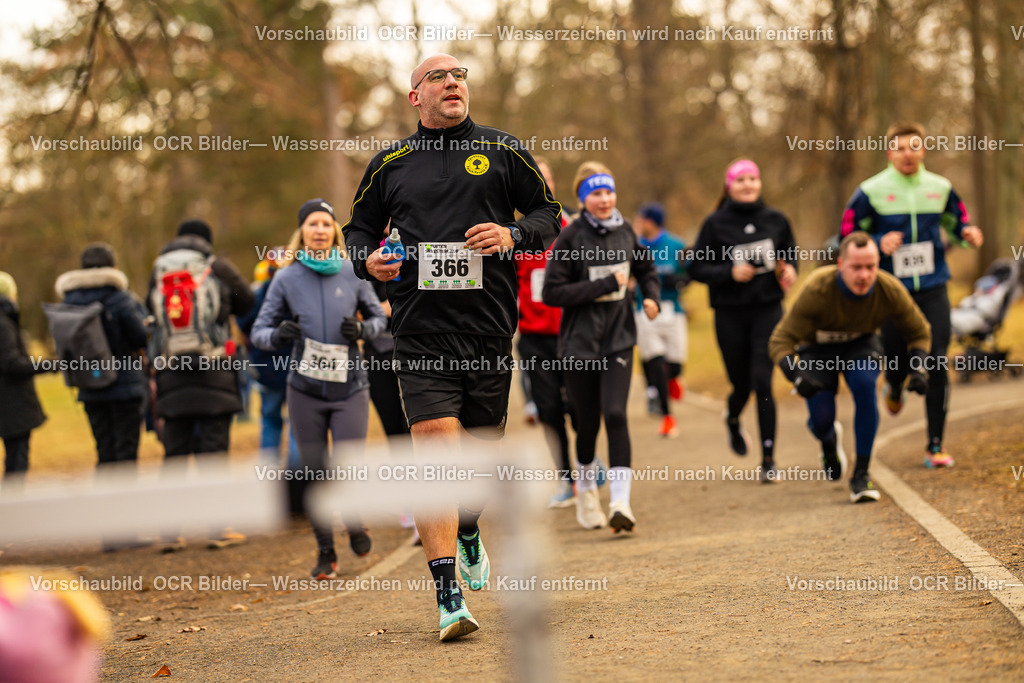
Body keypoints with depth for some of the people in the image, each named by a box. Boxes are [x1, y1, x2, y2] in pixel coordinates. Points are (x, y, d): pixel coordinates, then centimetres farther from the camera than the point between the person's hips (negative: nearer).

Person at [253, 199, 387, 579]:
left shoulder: (353, 274, 2)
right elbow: (259, 330, 2)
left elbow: (378, 316, 13)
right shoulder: (286, 279, 1)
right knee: (315, 473, 4)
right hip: (306, 389, 1)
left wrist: (362, 329, -9)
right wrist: (278, 335, -21)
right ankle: (325, 551, 21)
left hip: (350, 387, 0)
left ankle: (354, 526, 23)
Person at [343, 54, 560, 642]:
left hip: (489, 323, 1)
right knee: (437, 445, -15)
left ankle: (469, 536, 44)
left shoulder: (503, 151, 8)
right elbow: (359, 227, 19)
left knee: (483, 446, 10)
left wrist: (513, 234, -9)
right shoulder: (390, 164, 9)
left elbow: (549, 212, 12)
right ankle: (448, 596, -16)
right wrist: (367, 258, -3)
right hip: (421, 328, -1)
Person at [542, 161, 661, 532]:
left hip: (618, 339, 2)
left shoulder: (624, 231, 4)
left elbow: (645, 268, 22)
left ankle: (621, 501, -18)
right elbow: (552, 292, -15)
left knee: (615, 414, -14)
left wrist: (651, 296, 2)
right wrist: (605, 285, -18)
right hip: (580, 342, -2)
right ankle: (585, 487, 34)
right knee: (587, 421, 7)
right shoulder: (570, 237, -9)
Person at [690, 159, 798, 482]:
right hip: (730, 314, 0)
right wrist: (730, 273, -16)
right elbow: (697, 268, -1)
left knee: (762, 382, -11)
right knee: (742, 385, 8)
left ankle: (768, 458, -4)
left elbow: (790, 252, 18)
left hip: (768, 310, 0)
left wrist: (790, 269, -4)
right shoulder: (716, 223, -3)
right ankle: (733, 422, 46)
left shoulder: (775, 220, 4)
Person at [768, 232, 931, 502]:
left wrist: (919, 368, -25)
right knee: (821, 420, -16)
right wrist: (797, 376, -48)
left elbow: (919, 332, -7)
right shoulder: (817, 290, -35)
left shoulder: (891, 290, -26)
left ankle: (861, 476, -20)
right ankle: (829, 439, 28)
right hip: (818, 349, -1)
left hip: (861, 344, 1)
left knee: (865, 386, -31)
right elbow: (780, 341, -30)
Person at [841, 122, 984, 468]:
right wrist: (879, 244, -18)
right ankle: (894, 388, 47)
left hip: (933, 289, 1)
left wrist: (969, 234, -4)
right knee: (898, 359, 5)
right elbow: (848, 237, -1)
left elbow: (957, 222, 19)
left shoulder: (940, 188, 5)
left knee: (936, 365, -6)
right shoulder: (871, 191, -4)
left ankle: (935, 446, 1)